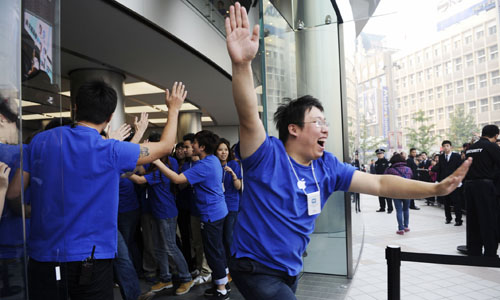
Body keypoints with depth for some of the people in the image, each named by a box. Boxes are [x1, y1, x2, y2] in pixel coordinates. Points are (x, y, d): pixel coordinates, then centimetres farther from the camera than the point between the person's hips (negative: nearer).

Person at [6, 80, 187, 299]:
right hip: (91, 259, -3)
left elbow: (13, 193, 3)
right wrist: (174, 109, 13)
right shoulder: (110, 151, -14)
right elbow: (165, 146, -1)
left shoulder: (40, 141, -3)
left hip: (42, 256, 4)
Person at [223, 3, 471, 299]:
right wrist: (242, 64, -55)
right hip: (256, 269, -6)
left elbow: (379, 183, -3)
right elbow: (249, 117, -39)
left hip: (291, 270, 7)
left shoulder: (327, 167, -4)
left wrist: (436, 188, -10)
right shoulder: (267, 156, -21)